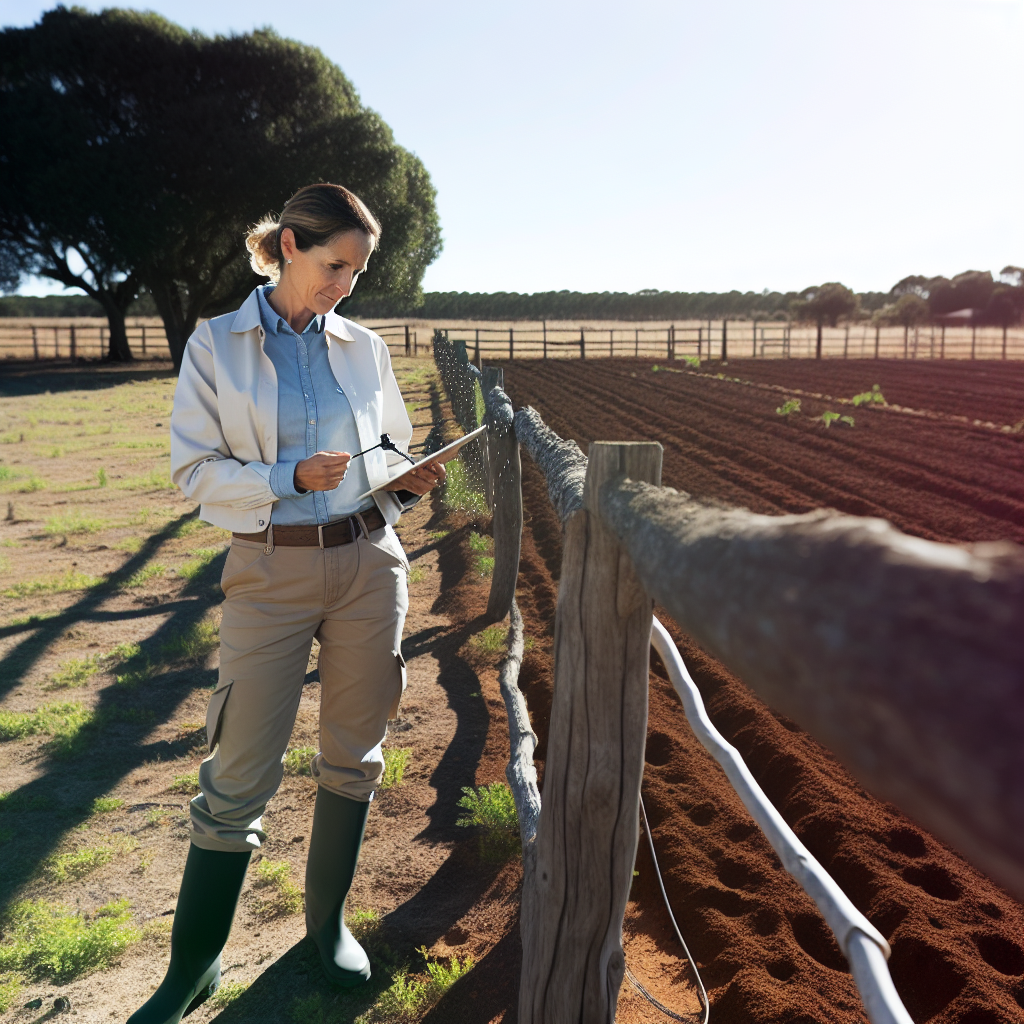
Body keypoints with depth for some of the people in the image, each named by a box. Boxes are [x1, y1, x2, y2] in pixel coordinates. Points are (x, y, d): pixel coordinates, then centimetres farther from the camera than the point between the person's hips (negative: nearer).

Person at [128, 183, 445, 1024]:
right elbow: (193, 472, -6)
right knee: (241, 775, 1)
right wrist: (292, 476, -19)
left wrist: (407, 481, -5)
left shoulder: (364, 348, 7)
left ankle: (329, 921, 34)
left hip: (369, 564, 4)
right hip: (271, 572, -3)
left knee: (353, 757, 12)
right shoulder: (217, 345, -2)